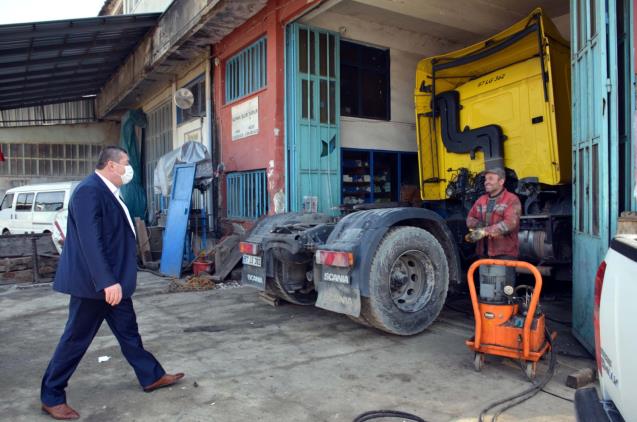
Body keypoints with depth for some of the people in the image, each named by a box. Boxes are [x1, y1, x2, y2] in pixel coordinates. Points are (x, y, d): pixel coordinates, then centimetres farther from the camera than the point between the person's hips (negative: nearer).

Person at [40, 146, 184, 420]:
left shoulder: (108, 192, 11)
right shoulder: (89, 190, -20)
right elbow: (90, 241, -28)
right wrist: (107, 282, -30)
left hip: (112, 280, 10)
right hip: (94, 283, -10)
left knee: (128, 331, 17)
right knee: (76, 339, 4)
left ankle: (151, 377, 29)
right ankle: (51, 397, 21)